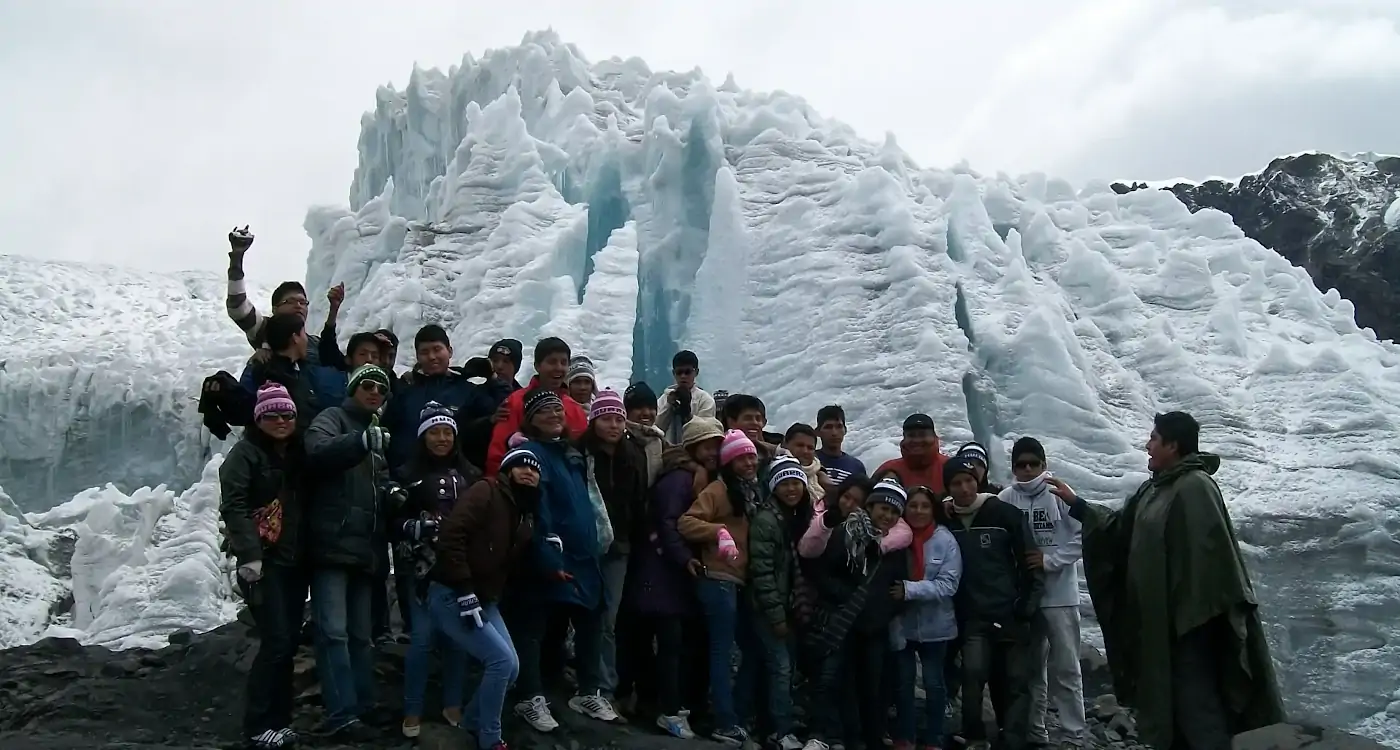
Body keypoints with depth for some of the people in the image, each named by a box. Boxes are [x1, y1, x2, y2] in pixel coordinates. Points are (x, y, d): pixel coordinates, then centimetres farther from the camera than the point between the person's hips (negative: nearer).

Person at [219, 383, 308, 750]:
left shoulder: (297, 453, 14)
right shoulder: (246, 452, -6)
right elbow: (233, 504, -17)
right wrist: (249, 554, -26)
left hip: (295, 562, 7)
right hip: (262, 562, -7)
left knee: (289, 643, 8)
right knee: (276, 643, -11)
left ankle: (279, 719, 18)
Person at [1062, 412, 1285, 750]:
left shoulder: (1195, 487, -15)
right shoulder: (1156, 489, 14)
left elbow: (1208, 551, -22)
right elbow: (1120, 527, 25)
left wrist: (1196, 611, -24)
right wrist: (1076, 504, 25)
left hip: (1188, 616, -9)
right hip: (1161, 617, 10)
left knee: (1197, 702, -6)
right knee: (1174, 700, 14)